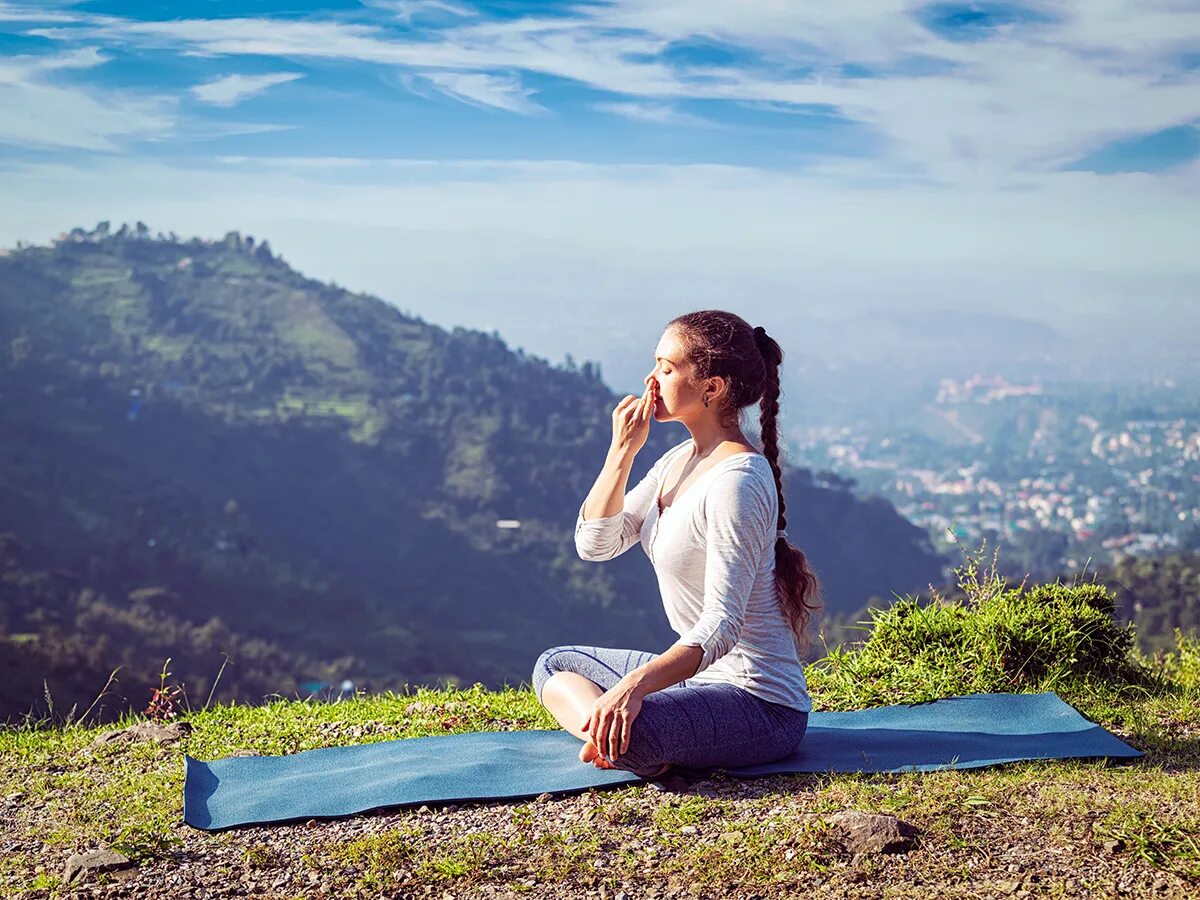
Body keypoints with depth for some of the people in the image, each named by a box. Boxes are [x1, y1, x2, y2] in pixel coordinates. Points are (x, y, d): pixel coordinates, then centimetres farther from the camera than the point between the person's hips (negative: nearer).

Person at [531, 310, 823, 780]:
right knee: (553, 665, 18)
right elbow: (595, 543, 8)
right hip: (701, 675, 10)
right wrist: (623, 449, -2)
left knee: (627, 731, -38)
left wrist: (637, 683, -40)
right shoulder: (680, 460, 8)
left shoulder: (737, 481, -21)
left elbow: (721, 626, -27)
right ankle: (610, 734, -8)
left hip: (762, 704, -10)